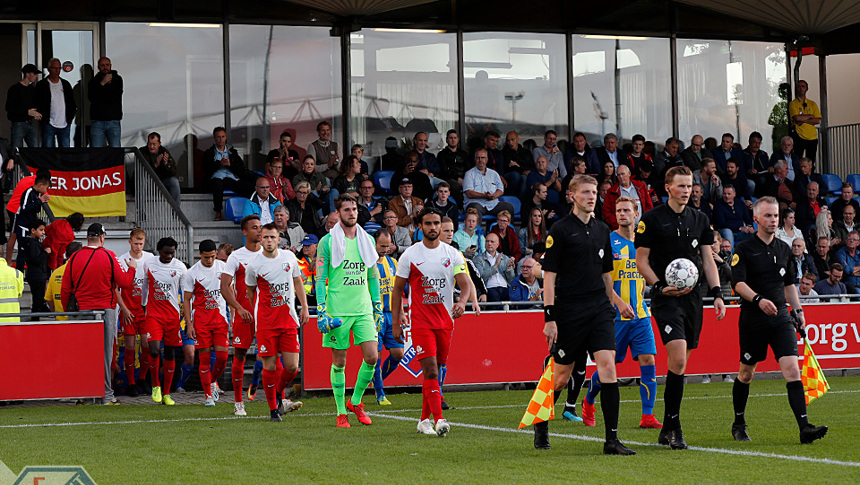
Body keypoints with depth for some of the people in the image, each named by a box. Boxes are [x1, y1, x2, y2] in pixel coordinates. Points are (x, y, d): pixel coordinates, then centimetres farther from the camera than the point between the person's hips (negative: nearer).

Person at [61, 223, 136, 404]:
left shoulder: (75, 258, 2)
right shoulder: (108, 256, -5)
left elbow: (65, 290, 4)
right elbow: (124, 283, -2)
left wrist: (68, 311, 16)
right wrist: (132, 268, 17)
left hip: (82, 312, 2)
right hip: (106, 310, -2)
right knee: (105, 353, 1)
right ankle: (106, 395, 1)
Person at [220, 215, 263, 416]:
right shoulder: (236, 257, -1)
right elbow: (224, 287, -7)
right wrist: (239, 308, -19)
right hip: (244, 313, -2)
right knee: (239, 356, 1)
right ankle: (238, 402, 11)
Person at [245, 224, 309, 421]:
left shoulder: (289, 257, 5)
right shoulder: (254, 265, -4)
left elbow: (298, 282, 17)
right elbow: (250, 291, 9)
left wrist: (305, 308, 12)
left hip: (289, 320, 3)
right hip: (265, 322, -3)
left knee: (292, 366, -3)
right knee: (269, 367, -5)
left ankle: (279, 397, 24)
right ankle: (273, 409, 9)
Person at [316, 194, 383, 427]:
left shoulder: (367, 240, 11)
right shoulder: (327, 242, -2)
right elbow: (320, 279, -2)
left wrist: (378, 308, 15)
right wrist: (321, 311, -9)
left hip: (363, 310, 3)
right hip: (337, 311, -3)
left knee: (372, 357, -7)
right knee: (339, 362, 2)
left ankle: (355, 401, 12)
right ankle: (341, 412, 13)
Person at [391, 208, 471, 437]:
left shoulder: (452, 254, 4)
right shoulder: (410, 255, 0)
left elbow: (465, 283, -3)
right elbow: (397, 289, 5)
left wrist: (462, 302, -25)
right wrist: (395, 323, 1)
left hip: (445, 321, 3)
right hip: (420, 321, -3)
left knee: (435, 370, 9)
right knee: (430, 369, -14)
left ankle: (424, 419, 20)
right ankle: (439, 419, -21)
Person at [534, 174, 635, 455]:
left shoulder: (602, 231, 12)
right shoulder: (560, 230, -5)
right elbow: (549, 274, -7)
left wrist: (611, 304, 21)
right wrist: (549, 316, -13)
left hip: (599, 308, 4)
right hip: (569, 310, -4)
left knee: (608, 366, -11)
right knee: (562, 375, 5)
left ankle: (611, 439, -13)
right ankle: (541, 425, 31)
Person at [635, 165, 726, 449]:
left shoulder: (700, 220, 14)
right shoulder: (652, 219, -2)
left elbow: (708, 259, 16)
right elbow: (641, 260, 0)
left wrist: (717, 293, 6)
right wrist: (660, 287, -14)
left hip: (693, 297, 5)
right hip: (666, 298, -5)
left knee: (680, 363, 7)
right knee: (678, 360, -18)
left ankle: (667, 431, 16)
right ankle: (673, 427, -13)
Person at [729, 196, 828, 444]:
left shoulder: (784, 249, 12)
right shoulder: (744, 249, -5)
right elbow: (738, 283, -15)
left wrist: (797, 310, 20)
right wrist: (759, 299, -30)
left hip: (780, 317, 3)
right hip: (752, 319, -3)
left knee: (792, 370, -12)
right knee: (746, 374, 9)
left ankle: (804, 427, -20)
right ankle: (738, 423, 30)